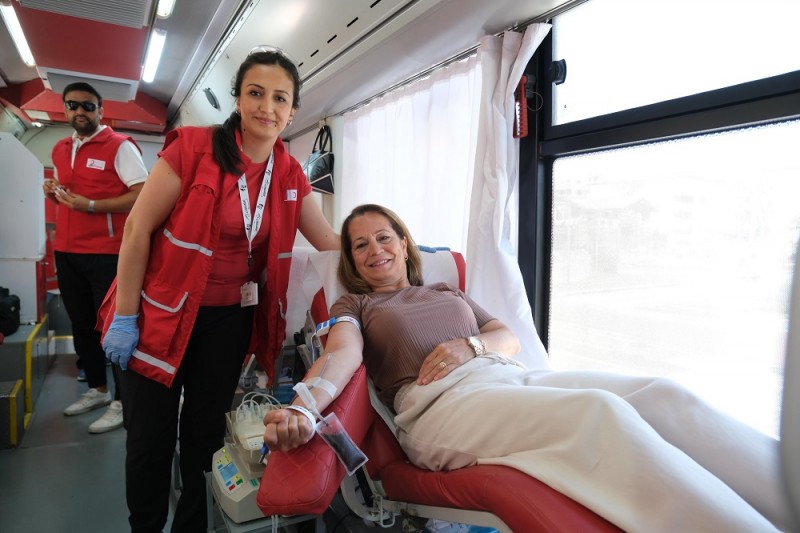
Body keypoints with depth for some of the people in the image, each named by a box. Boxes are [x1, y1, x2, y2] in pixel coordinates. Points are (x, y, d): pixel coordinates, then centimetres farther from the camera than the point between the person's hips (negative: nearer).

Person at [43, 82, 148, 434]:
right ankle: (97, 389, 31)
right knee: (81, 324, 15)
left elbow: (143, 196, -17)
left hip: (107, 253, -7)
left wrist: (91, 205, -20)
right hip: (66, 252, 8)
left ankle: (122, 402, 10)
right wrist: (55, 193, 5)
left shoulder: (119, 146, -7)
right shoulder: (60, 150, 15)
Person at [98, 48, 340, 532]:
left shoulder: (290, 175, 0)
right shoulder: (193, 146, -13)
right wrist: (125, 316, -11)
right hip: (163, 311, -3)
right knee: (151, 437, 8)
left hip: (231, 318, 3)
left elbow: (329, 241, 7)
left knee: (206, 432, 15)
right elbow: (139, 228, -11)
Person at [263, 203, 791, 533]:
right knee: (601, 412, -32)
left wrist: (470, 345, -1)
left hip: (510, 375, 6)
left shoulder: (448, 292, 31)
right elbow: (342, 355, -4)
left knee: (664, 396, -18)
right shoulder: (353, 306, 18)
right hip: (440, 400, -5)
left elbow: (510, 338, 22)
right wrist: (304, 407, -27)